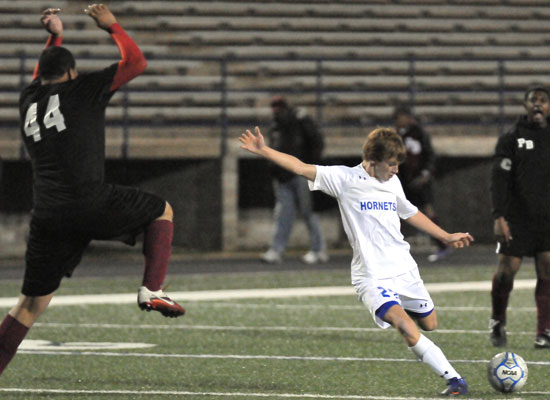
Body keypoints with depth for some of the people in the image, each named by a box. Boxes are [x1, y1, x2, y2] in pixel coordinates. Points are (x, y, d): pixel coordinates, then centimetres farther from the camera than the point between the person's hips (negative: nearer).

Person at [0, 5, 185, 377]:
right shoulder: (81, 89, 2)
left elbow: (44, 78, 44)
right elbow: (136, 61, 7)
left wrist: (55, 36, 50)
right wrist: (112, 26, 20)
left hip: (48, 218, 5)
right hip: (91, 204, -5)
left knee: (31, 304, 9)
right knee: (162, 211, 19)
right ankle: (152, 290, 4)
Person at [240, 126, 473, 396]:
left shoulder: (392, 182, 10)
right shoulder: (345, 179, -6)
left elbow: (410, 213, 26)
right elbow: (302, 168, -11)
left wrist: (446, 237, 32)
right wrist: (264, 150, -20)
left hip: (405, 269, 6)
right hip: (372, 277, -6)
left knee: (429, 324, 13)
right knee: (407, 329, -24)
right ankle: (454, 379, -22)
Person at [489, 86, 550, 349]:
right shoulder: (511, 140, 2)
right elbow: (499, 180, -3)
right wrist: (499, 216, -13)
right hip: (517, 217, -2)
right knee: (506, 270, -4)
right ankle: (498, 321, 21)